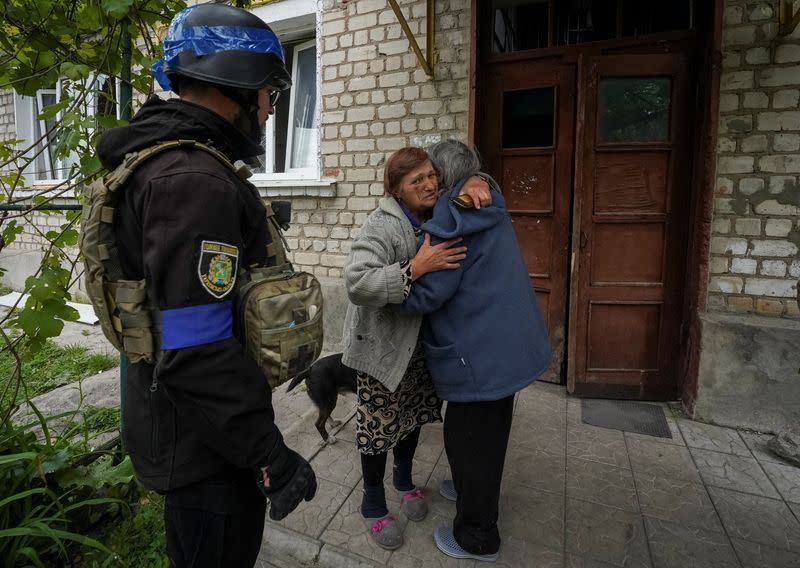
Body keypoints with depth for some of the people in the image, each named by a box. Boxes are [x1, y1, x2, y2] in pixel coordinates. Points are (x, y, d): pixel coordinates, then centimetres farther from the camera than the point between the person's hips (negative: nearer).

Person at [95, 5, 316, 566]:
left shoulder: (170, 161, 8)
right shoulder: (195, 180, -26)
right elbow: (198, 352, -31)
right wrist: (271, 457, -23)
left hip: (194, 427, 10)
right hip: (204, 442, -9)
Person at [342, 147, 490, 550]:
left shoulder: (434, 214, -1)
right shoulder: (382, 226, -23)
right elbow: (357, 284, -34)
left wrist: (473, 182, -12)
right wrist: (416, 267, -39)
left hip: (420, 342, 7)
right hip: (381, 345, -7)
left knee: (414, 413, 21)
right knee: (379, 423, 6)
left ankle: (404, 478, 48)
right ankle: (373, 503, 32)